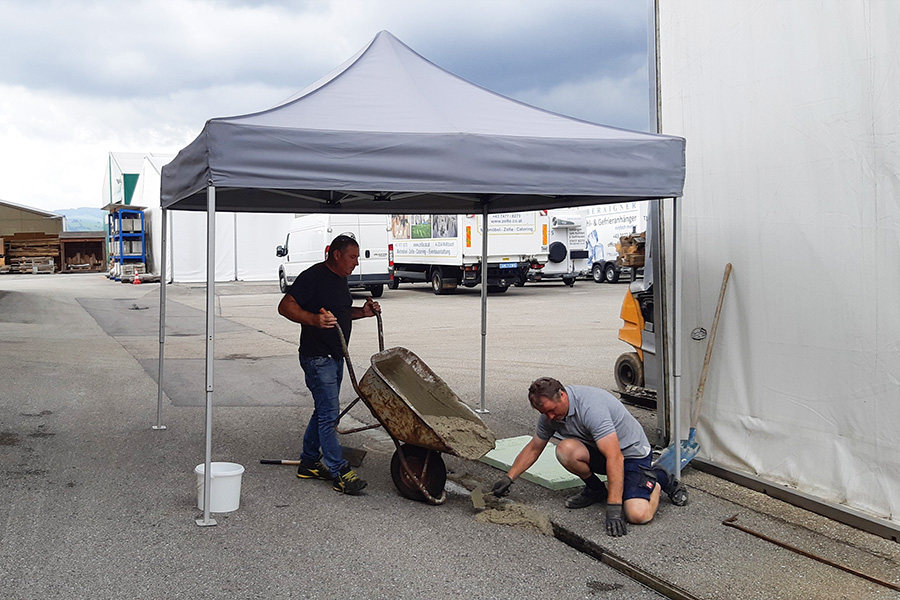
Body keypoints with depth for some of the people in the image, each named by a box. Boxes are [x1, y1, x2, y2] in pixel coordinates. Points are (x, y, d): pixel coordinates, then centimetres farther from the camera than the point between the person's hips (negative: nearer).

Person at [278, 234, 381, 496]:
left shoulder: (340, 279, 14)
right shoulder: (313, 276, -15)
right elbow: (285, 306, -19)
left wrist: (363, 312, 9)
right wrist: (314, 319, -33)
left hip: (335, 356, 10)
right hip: (317, 356, -10)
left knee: (324, 411, 15)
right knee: (329, 413, -9)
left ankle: (309, 462, 27)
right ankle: (339, 472, -4)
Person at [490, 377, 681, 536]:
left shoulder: (590, 407, -32)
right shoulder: (549, 413, -5)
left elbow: (614, 458, -36)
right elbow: (533, 448, 11)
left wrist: (613, 508, -38)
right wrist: (508, 478, 6)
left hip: (632, 452, -6)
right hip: (599, 451, 6)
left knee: (637, 514, -26)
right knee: (565, 449, -25)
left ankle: (657, 480, 7)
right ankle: (595, 489, 3)